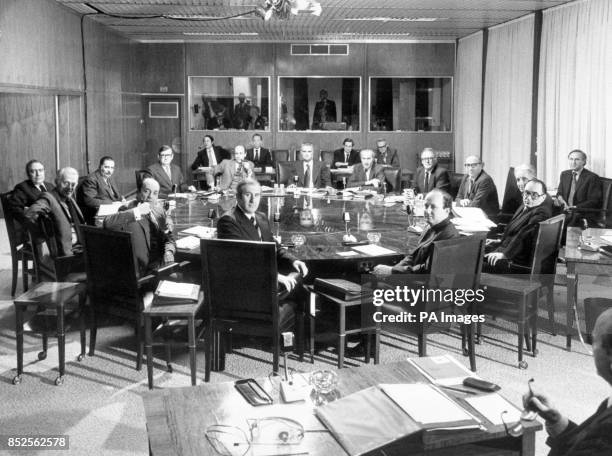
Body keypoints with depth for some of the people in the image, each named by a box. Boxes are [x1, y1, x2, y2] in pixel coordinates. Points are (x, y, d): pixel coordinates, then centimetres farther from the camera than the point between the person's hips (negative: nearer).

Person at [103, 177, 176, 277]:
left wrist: (169, 252, -6)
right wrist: (136, 212, -21)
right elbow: (107, 223, -21)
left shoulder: (160, 211, 14)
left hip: (162, 264, 2)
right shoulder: (128, 210, -2)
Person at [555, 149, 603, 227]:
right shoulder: (564, 174, 16)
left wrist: (575, 207, -21)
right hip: (566, 211, 4)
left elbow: (593, 202, -8)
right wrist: (560, 198, -5)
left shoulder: (592, 177, -4)